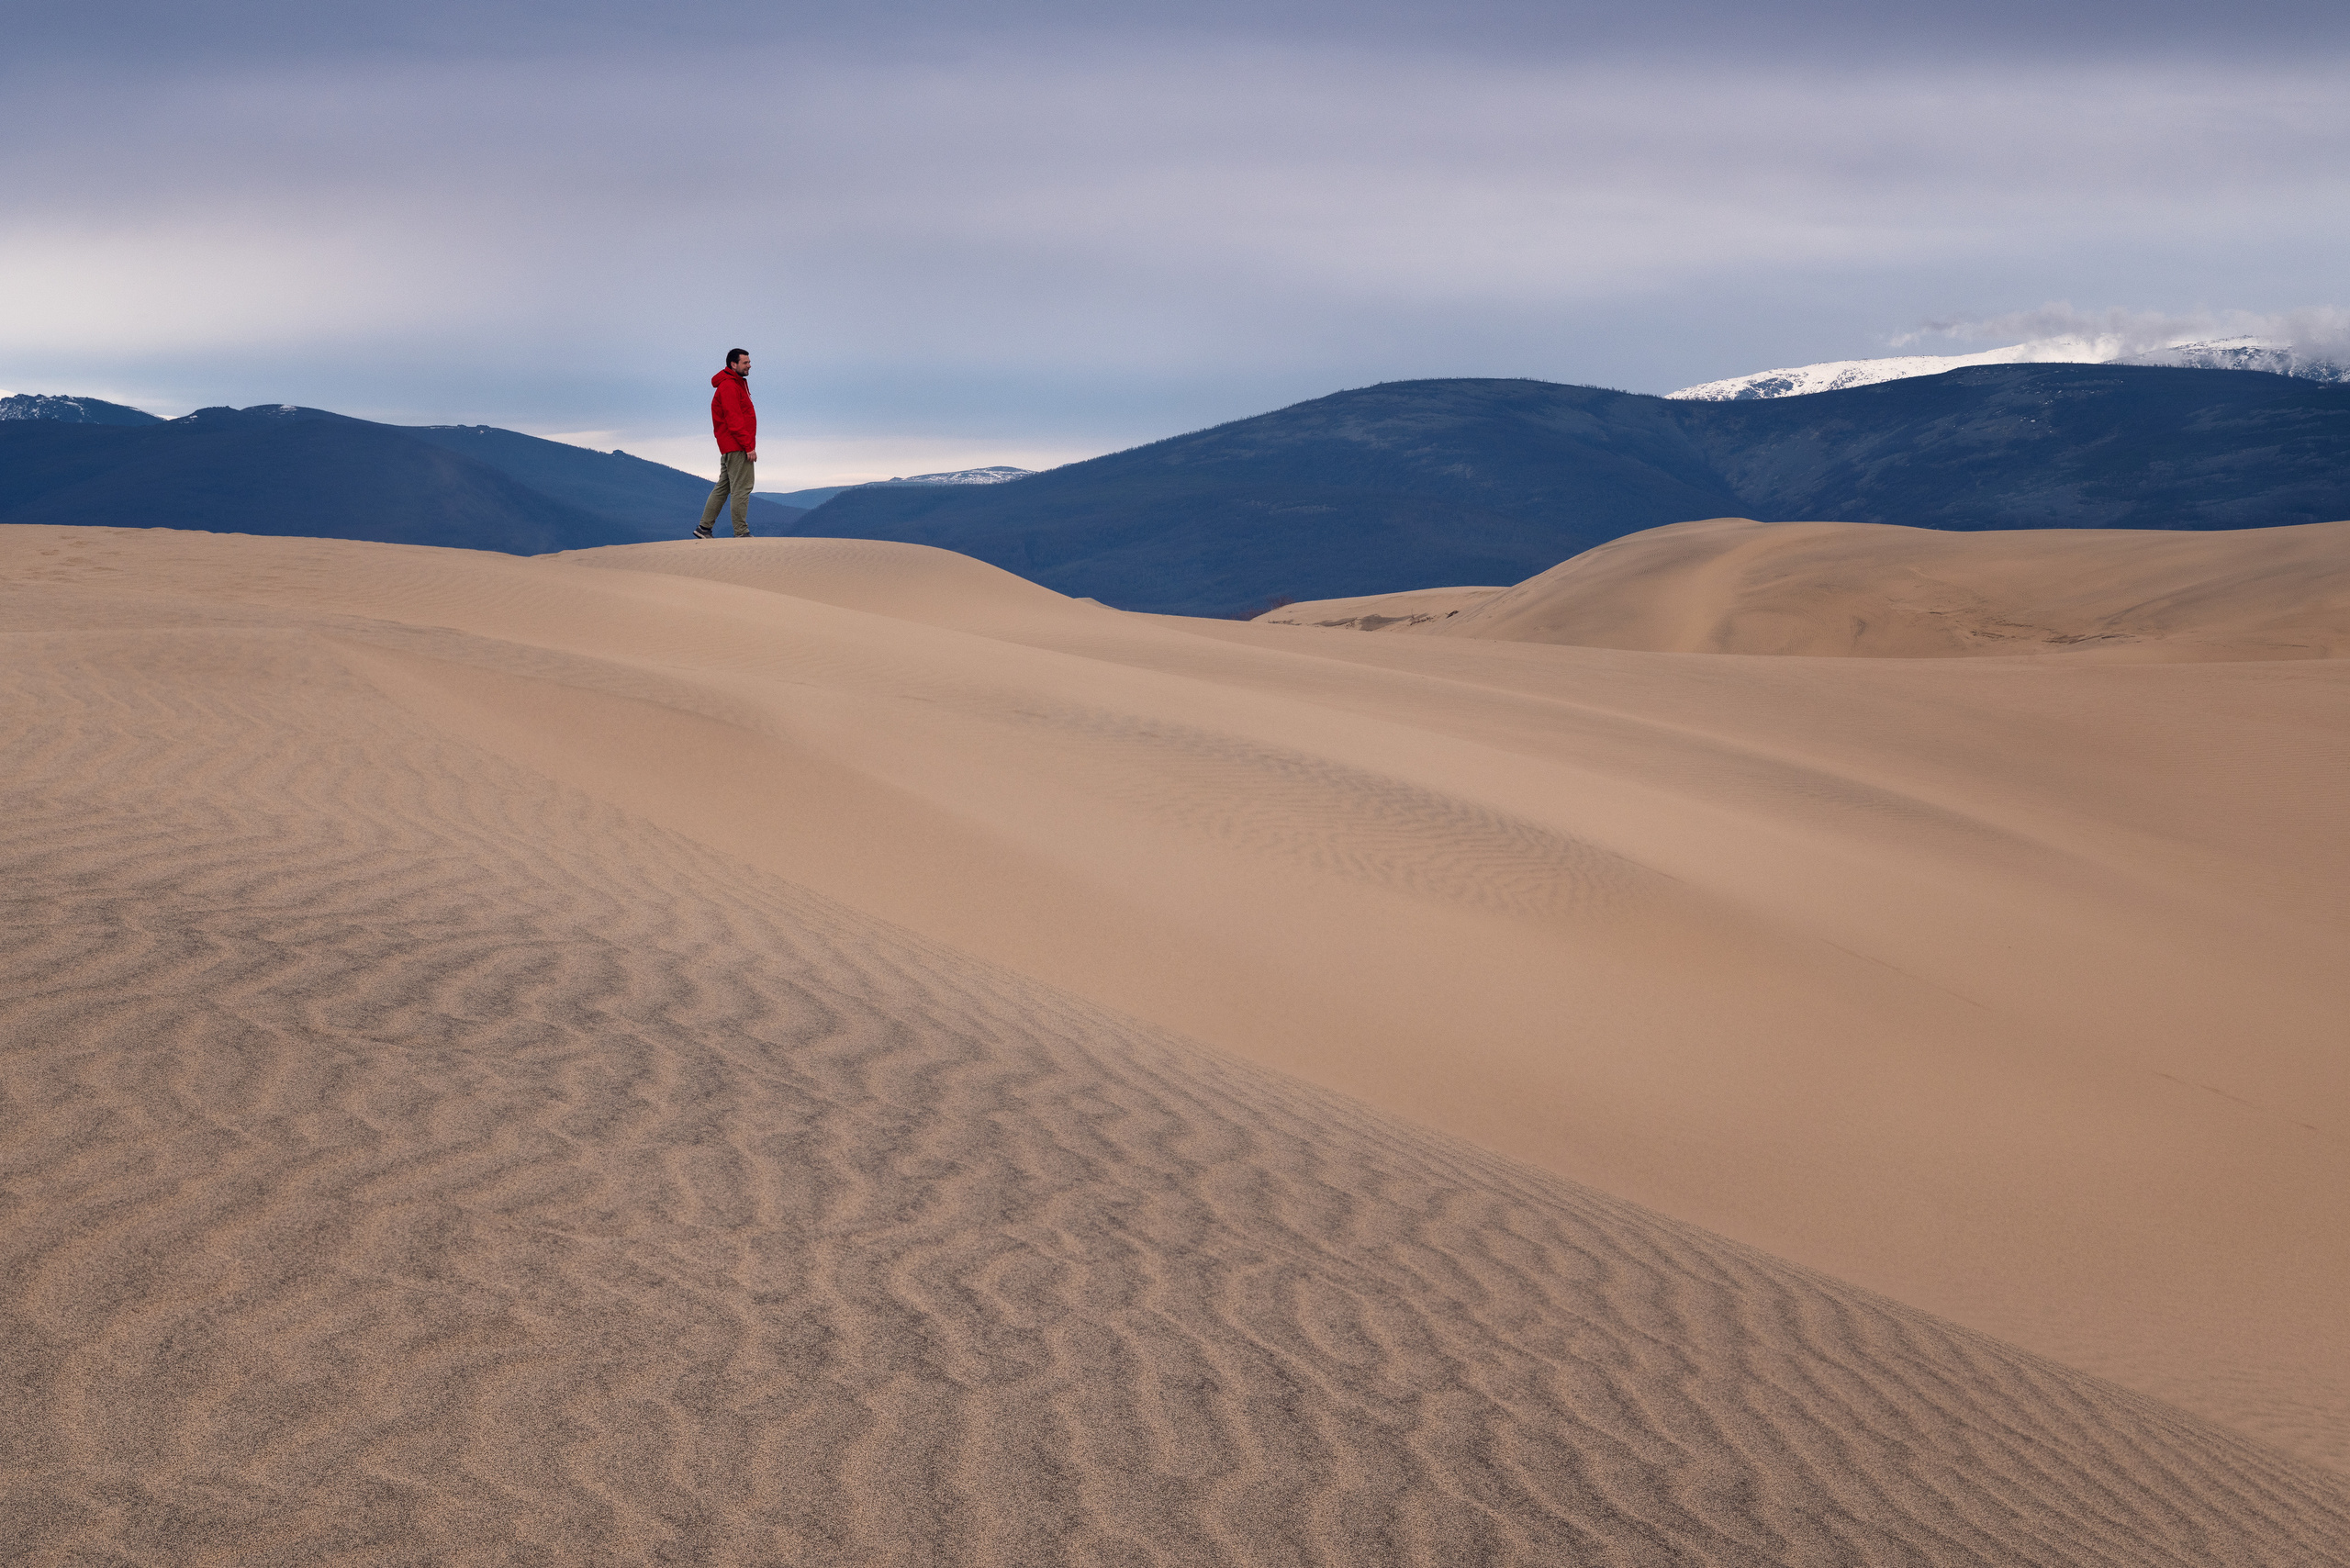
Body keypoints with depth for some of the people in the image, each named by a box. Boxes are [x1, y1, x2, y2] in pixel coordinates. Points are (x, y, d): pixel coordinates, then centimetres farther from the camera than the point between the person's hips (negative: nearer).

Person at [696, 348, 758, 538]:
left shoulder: (738, 384, 20)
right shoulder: (729, 386, -13)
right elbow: (734, 420, -20)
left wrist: (748, 444, 16)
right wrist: (749, 446, -21)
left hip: (730, 449, 11)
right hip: (737, 448, -11)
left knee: (723, 487, 12)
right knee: (741, 489, -9)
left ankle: (704, 528, 15)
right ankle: (741, 533, -8)